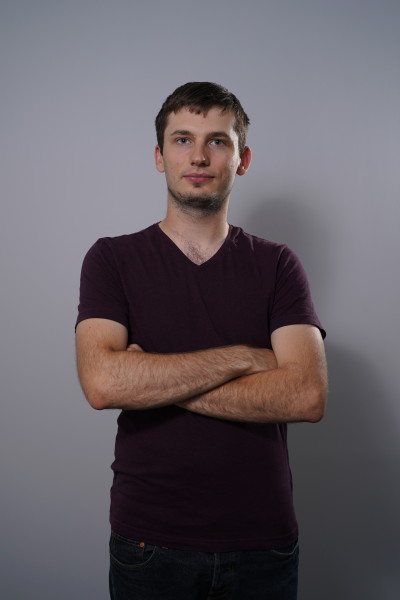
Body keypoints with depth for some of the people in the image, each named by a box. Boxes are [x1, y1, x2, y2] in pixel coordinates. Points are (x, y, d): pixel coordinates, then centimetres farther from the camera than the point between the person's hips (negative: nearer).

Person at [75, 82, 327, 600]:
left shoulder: (277, 265, 1)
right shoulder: (112, 259, -2)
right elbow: (102, 383, -18)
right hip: (150, 542, 0)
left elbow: (307, 395, -13)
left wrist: (155, 385, -15)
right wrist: (242, 357, -15)